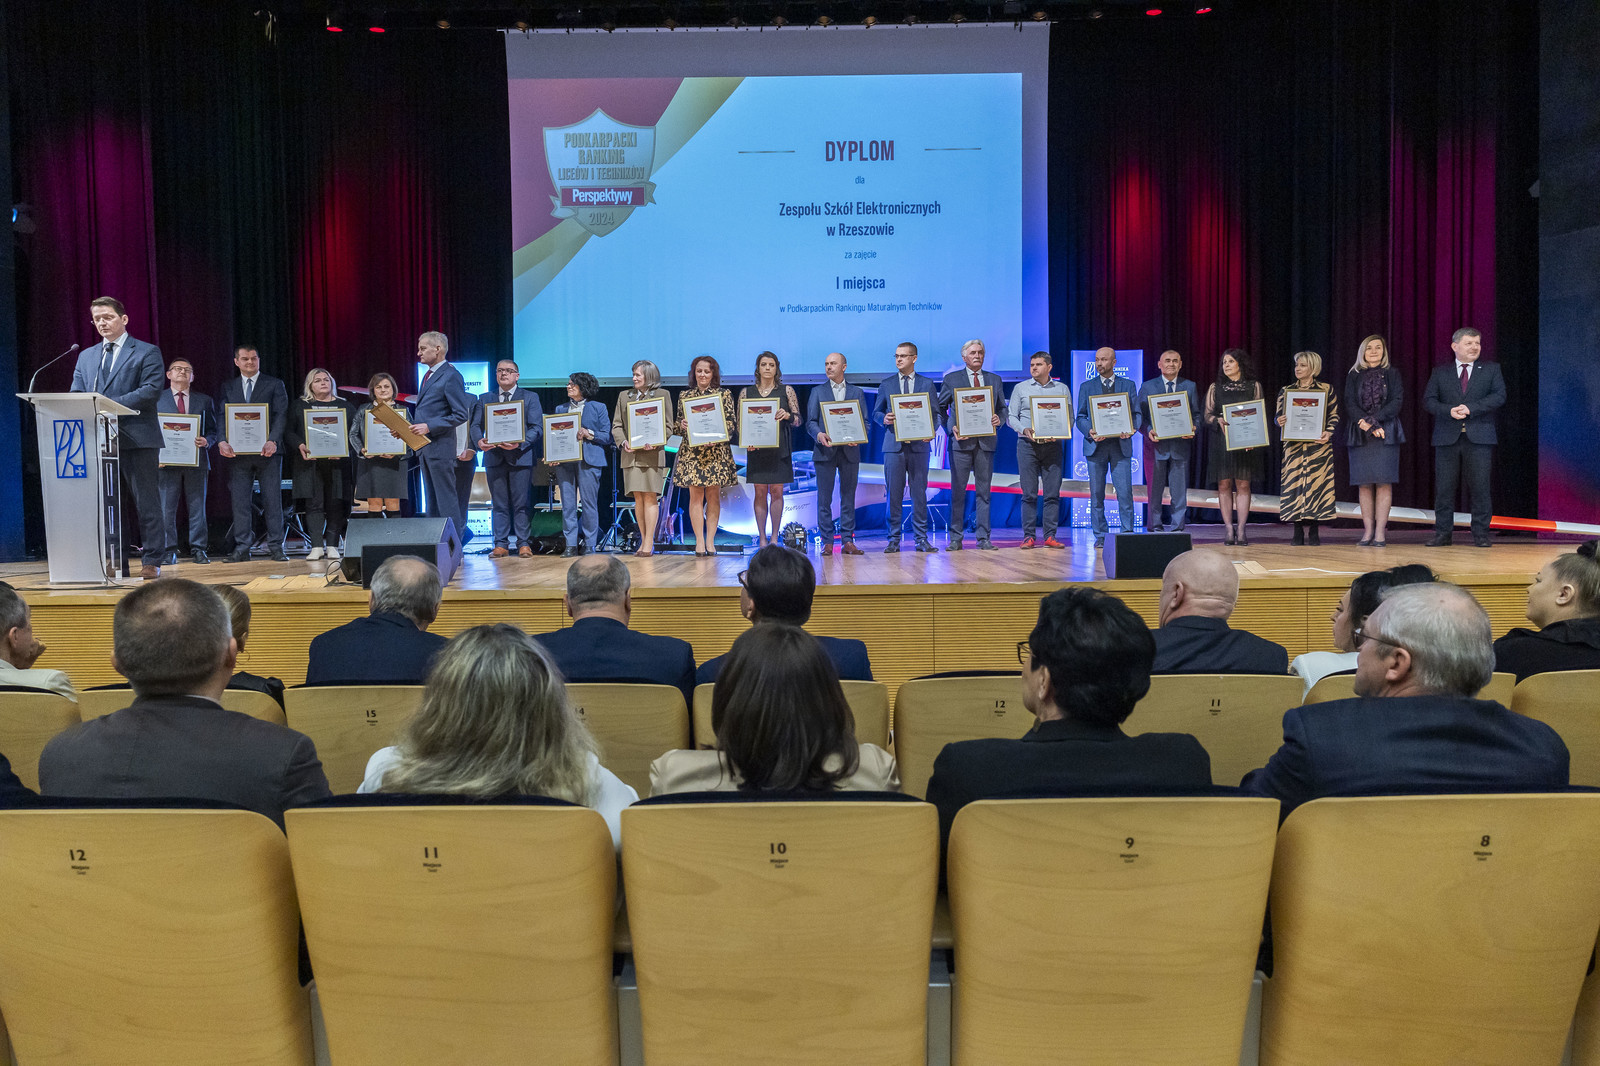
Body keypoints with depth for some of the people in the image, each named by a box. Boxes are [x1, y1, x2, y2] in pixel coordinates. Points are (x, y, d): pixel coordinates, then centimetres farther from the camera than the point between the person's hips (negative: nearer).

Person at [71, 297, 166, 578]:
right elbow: (76, 394, 14)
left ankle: (151, 561, 1)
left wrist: (112, 404, -18)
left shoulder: (146, 352, 3)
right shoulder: (86, 356, 20)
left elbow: (152, 389, -10)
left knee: (146, 502, -3)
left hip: (137, 438, -5)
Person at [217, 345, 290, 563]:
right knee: (240, 501, 2)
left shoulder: (275, 385, 8)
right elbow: (223, 417, 7)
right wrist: (222, 441, -12)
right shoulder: (228, 388, 15)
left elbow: (281, 415, -2)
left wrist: (272, 441, -17)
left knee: (273, 500, 0)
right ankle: (242, 549, 6)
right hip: (238, 452, 2)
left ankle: (276, 547, 5)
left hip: (267, 450, -2)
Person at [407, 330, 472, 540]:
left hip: (441, 447, -10)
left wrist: (429, 427, -20)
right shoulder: (429, 375, 18)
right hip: (425, 448, 10)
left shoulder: (451, 376, -12)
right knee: (432, 502, 15)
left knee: (447, 500, -6)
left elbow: (461, 415, -17)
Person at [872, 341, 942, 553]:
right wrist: (884, 418, -9)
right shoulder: (886, 384, 11)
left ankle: (921, 538, 8)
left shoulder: (927, 384, 9)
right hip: (894, 444, 0)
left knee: (919, 492, 2)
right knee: (894, 493, 0)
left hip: (919, 444, 0)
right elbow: (876, 412, 13)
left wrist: (932, 430, -11)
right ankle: (894, 539, 5)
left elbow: (936, 413, 8)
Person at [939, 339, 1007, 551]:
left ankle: (983, 539, 6)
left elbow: (1002, 408, 17)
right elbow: (940, 408, 8)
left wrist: (998, 419, -5)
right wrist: (951, 428, -6)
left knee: (984, 491, 3)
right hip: (961, 441, -2)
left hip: (986, 441, 2)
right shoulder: (951, 379, 8)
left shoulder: (995, 380, 14)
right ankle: (955, 538, 4)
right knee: (958, 491, -1)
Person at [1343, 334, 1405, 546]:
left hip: (1386, 433, -1)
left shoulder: (1392, 374, 9)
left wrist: (1372, 419, -14)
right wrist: (1368, 425, -12)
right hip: (1360, 434, 1)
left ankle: (1380, 531, -6)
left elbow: (1397, 401, -2)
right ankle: (1368, 531, 3)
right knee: (1364, 483, -1)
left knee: (1383, 481, -6)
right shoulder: (1353, 376, 11)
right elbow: (1349, 403, 1)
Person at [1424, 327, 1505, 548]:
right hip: (1447, 438, 1)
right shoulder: (1440, 372, 12)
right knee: (1443, 488, 1)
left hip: (1479, 438, -1)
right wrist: (1449, 411, -15)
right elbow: (1428, 400, 3)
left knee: (1480, 487, -2)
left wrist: (1471, 408, -15)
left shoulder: (1491, 370, 11)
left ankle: (1480, 533, 6)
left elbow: (1499, 397, -2)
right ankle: (1442, 533, 8)